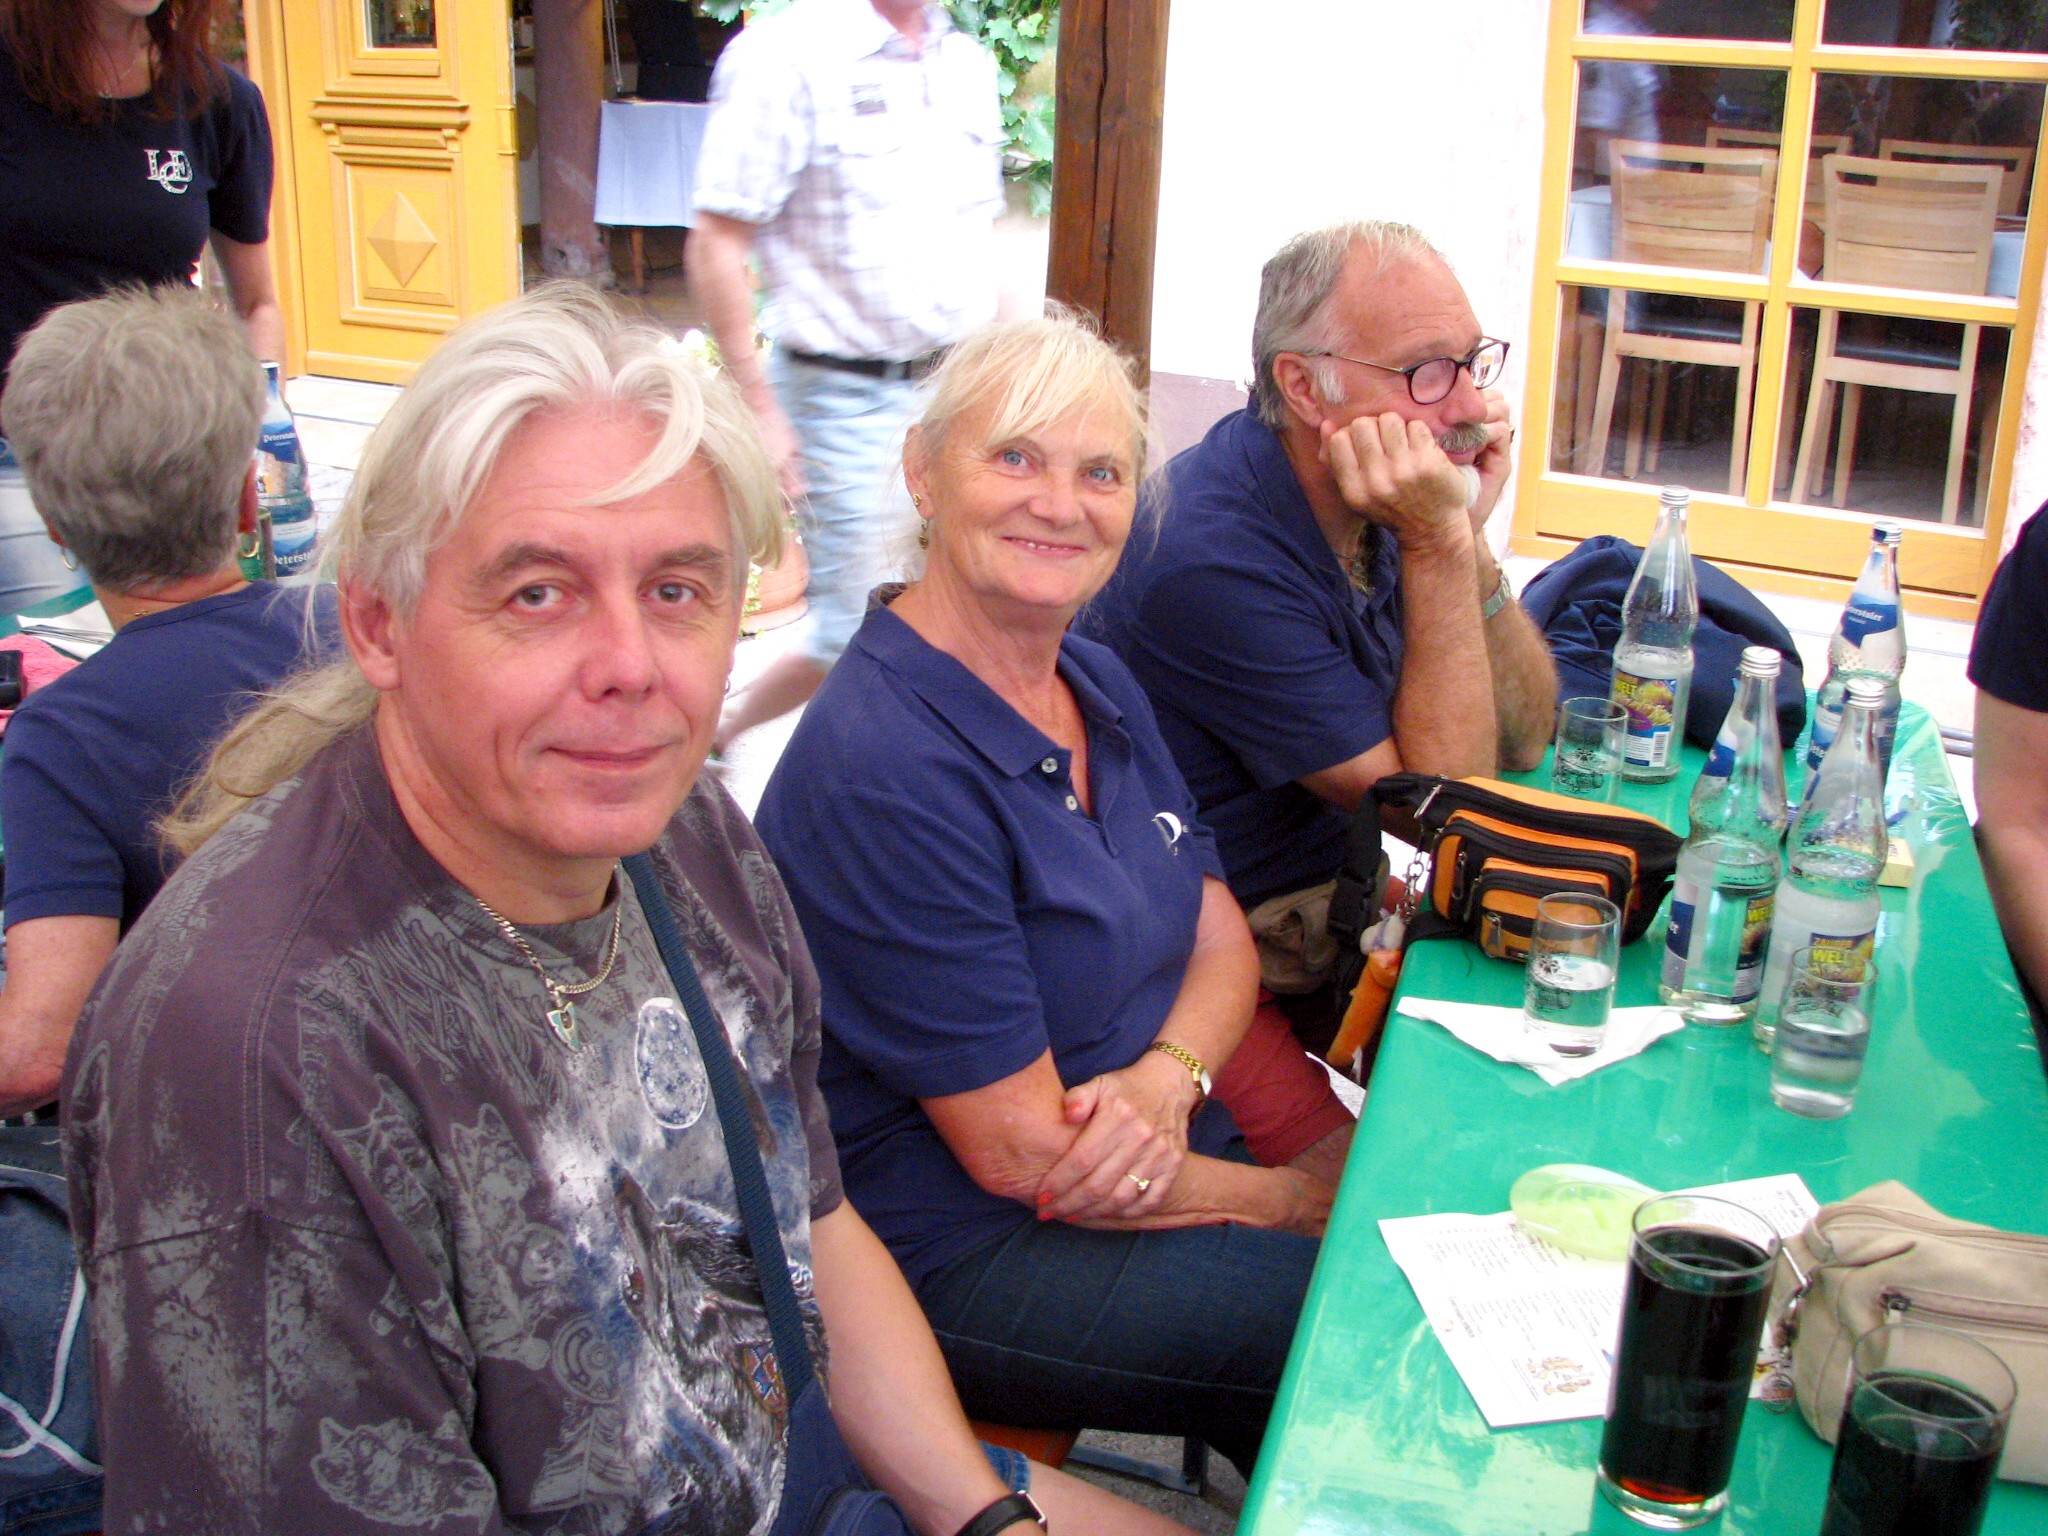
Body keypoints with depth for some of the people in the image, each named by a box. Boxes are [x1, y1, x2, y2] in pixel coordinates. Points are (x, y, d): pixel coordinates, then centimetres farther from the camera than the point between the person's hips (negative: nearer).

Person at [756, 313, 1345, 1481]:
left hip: (1159, 1158, 8)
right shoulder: (883, 765, -23)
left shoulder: (1100, 684, 5)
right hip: (958, 1254, -8)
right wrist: (1302, 1198, -11)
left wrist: (1166, 1081, -14)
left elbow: (1221, 944, 8)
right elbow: (1019, 1150, -20)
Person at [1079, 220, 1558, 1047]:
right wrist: (1438, 546, -25)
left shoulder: (1368, 496, -1)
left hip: (1351, 881, 8)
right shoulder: (1216, 561, -26)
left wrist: (1468, 540, -13)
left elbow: (1523, 741, 1)